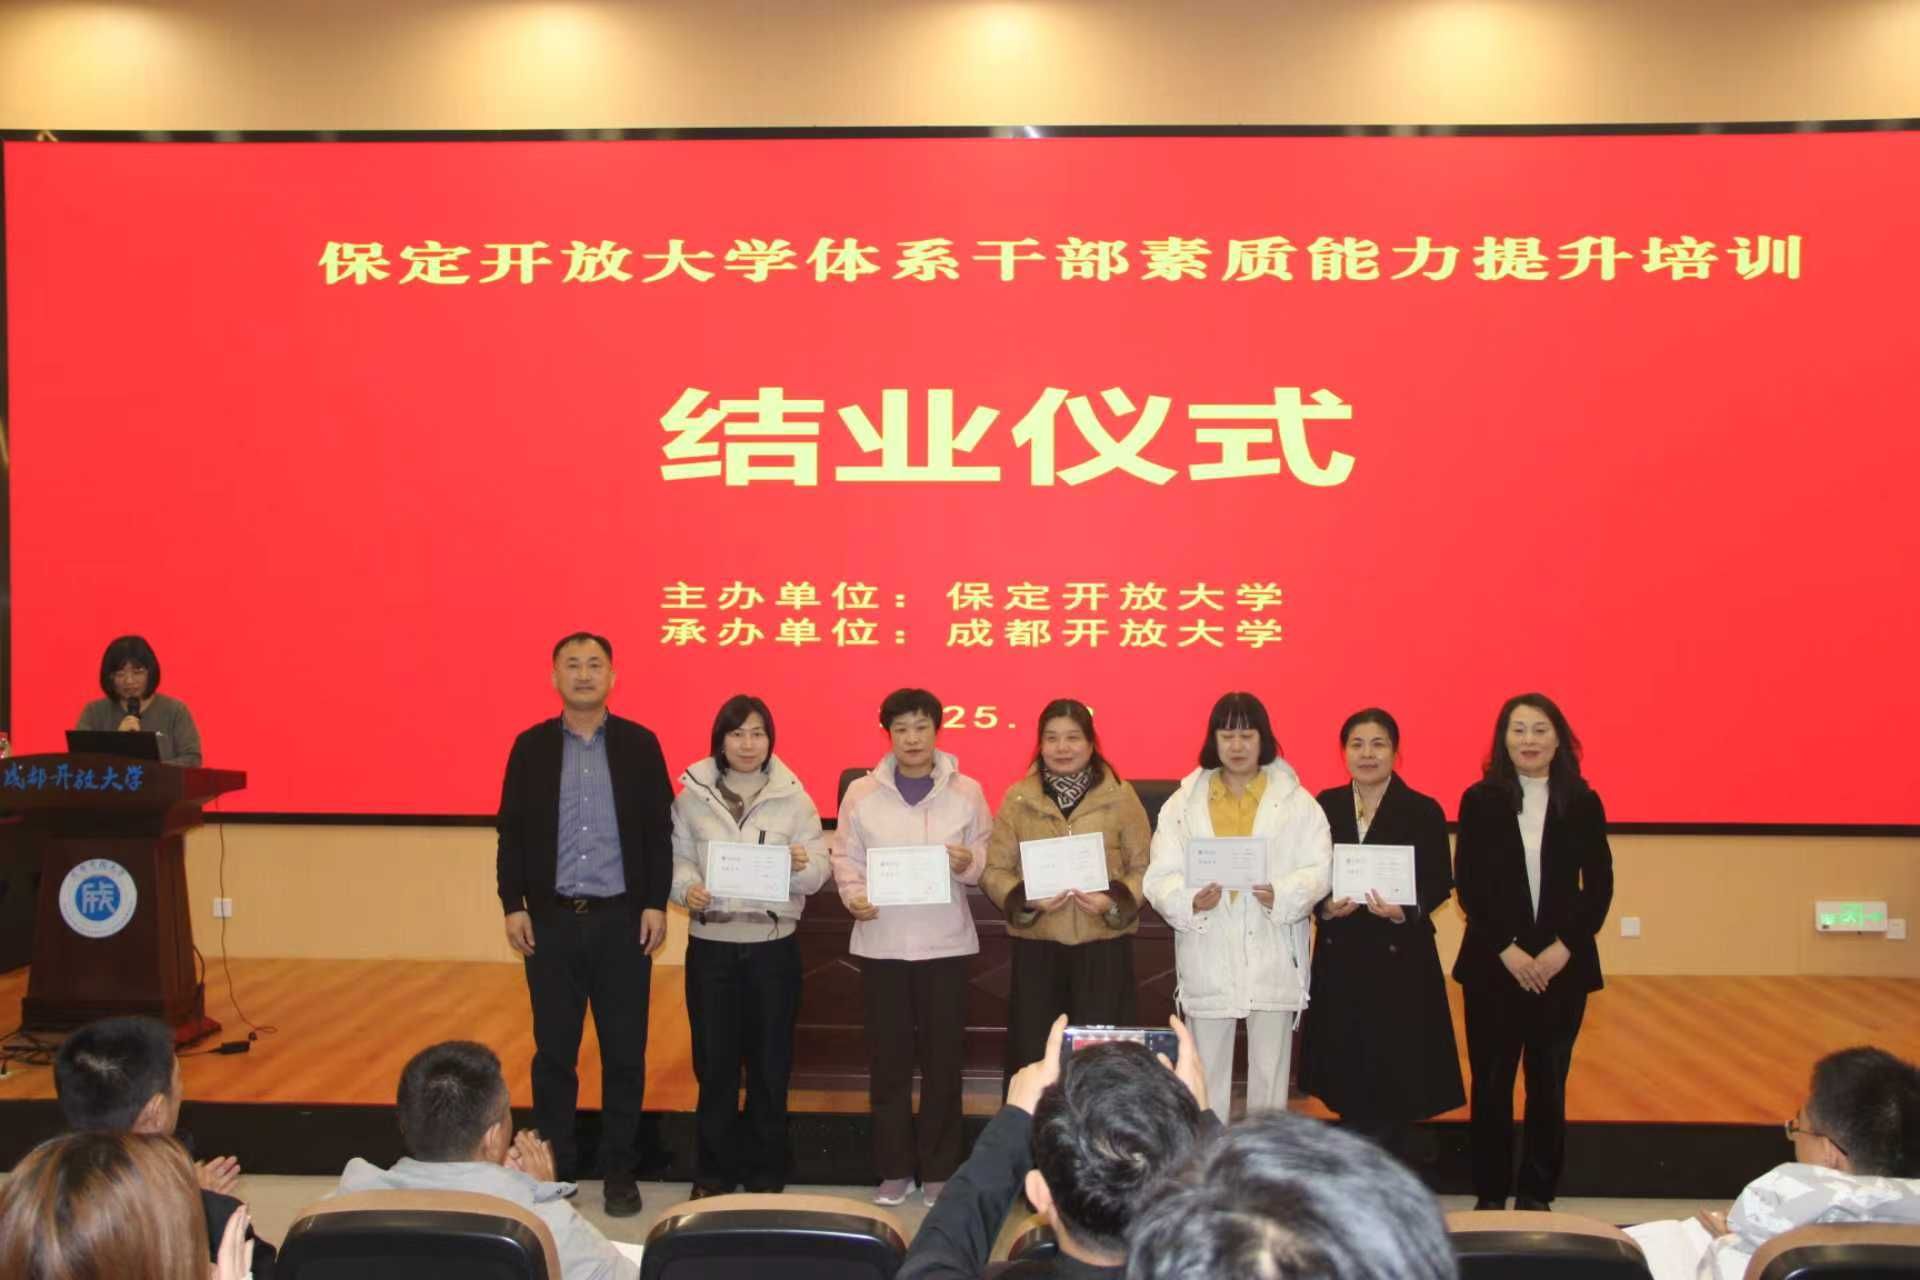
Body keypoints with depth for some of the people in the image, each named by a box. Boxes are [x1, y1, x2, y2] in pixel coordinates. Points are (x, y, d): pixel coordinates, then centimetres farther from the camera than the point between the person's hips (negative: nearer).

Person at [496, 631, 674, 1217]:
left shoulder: (639, 744, 1)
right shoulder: (531, 746, 3)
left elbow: (660, 831, 0)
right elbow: (512, 832, 3)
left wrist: (656, 904, -5)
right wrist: (513, 905, -3)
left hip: (622, 919, 0)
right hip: (551, 919, 1)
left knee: (624, 1052, 6)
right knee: (553, 1051, 9)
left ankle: (619, 1170, 18)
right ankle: (553, 1167, 21)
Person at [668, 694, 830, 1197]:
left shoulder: (792, 794, 0)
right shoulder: (692, 792, 1)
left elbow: (820, 867, -1)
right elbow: (677, 857, 3)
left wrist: (802, 865, -23)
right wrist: (686, 887, -16)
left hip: (773, 945, 0)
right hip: (711, 944, 0)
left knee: (770, 1064, 8)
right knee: (714, 1062, 8)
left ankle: (765, 1173, 23)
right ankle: (712, 1173, 23)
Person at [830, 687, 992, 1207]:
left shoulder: (966, 792, 2)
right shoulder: (862, 793, 4)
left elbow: (987, 861, 3)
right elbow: (845, 856, 4)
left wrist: (967, 863, -18)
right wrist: (853, 896, -13)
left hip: (945, 942, -1)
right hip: (882, 941, 1)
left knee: (942, 1058, 5)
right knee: (888, 1058, 6)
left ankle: (938, 1170, 18)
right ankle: (894, 1169, 18)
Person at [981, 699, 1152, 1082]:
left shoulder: (1120, 796, 2)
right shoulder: (1017, 798, 3)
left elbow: (1143, 867, 3)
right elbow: (993, 871, 3)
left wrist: (1115, 900, -15)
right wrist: (1026, 898, -15)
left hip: (1103, 945, -1)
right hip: (1036, 946, 1)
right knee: (1034, 1055, 5)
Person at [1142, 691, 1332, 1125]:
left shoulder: (1296, 801, 3)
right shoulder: (1184, 802, 4)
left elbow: (1319, 867, -5)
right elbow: (1160, 877, -3)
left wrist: (1282, 895, -24)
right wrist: (1189, 901, -23)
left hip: (1272, 958, 0)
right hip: (1207, 958, 0)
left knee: (1270, 1069, 10)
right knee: (1206, 1073, 9)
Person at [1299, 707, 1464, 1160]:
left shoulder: (1423, 811, -3)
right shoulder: (1326, 806, 6)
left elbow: (1439, 884, -5)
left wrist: (1404, 912, -22)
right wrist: (1325, 907, -14)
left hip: (1400, 958, -2)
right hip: (1340, 956, 3)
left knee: (1393, 1077, 0)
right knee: (1349, 1078, 7)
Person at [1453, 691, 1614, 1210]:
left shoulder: (1583, 804, 3)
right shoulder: (1480, 801, 0)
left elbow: (1600, 885, 2)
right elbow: (1467, 884, -3)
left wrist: (1564, 948, -9)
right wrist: (1507, 950, -11)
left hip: (1562, 965, 1)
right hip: (1493, 963, -1)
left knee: (1549, 1084, 7)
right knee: (1491, 1083, 4)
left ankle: (1537, 1195, 19)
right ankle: (1490, 1196, 15)